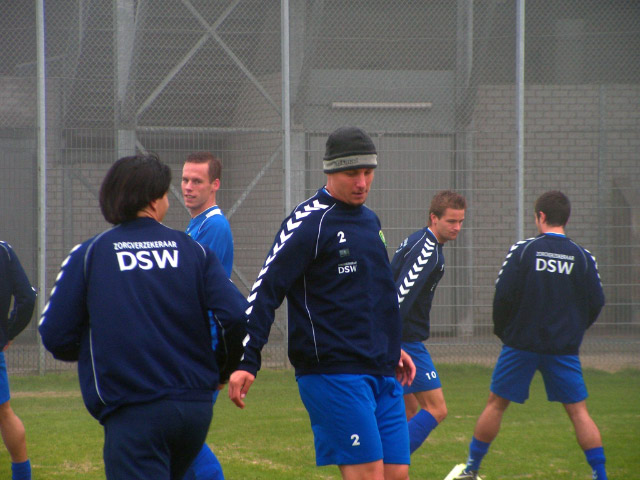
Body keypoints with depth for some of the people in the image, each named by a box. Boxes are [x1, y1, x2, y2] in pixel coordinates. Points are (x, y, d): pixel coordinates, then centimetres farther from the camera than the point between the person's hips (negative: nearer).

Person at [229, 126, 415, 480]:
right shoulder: (308, 222, -9)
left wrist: (392, 348, 31)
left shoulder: (369, 219, 17)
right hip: (333, 373, -8)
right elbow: (265, 291, -12)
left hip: (382, 373, 8)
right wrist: (246, 362, -18)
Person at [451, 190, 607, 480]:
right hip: (564, 347, 1)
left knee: (496, 404, 10)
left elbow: (503, 294, -9)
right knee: (578, 410, 5)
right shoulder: (583, 257, 1)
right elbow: (596, 303, 1)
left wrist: (501, 329, 8)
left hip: (521, 344, -1)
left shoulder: (523, 250, -5)